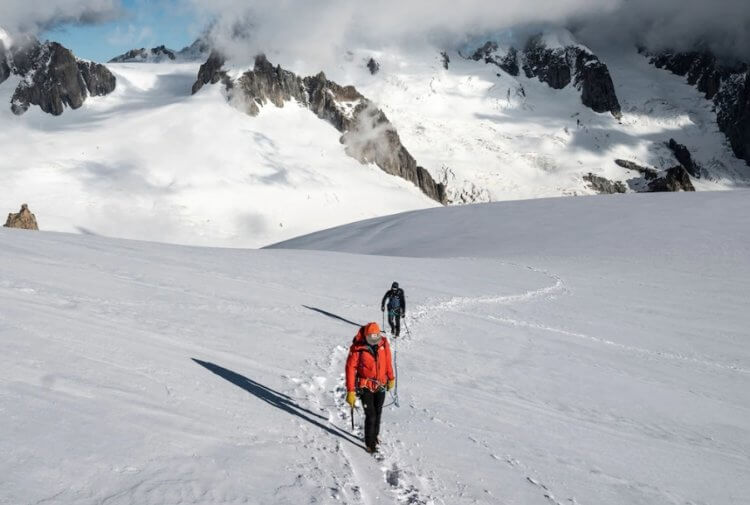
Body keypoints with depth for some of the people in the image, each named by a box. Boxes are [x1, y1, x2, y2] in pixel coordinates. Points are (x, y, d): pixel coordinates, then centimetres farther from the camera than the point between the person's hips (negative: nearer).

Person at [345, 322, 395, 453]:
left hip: (381, 385, 4)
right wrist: (350, 391, -17)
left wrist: (391, 378, 16)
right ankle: (369, 443, 14)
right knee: (370, 415, -4)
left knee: (378, 412, 17)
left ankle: (374, 436, 39)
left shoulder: (384, 343, -11)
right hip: (365, 387, -4)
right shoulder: (358, 348, -23)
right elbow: (350, 368, -17)